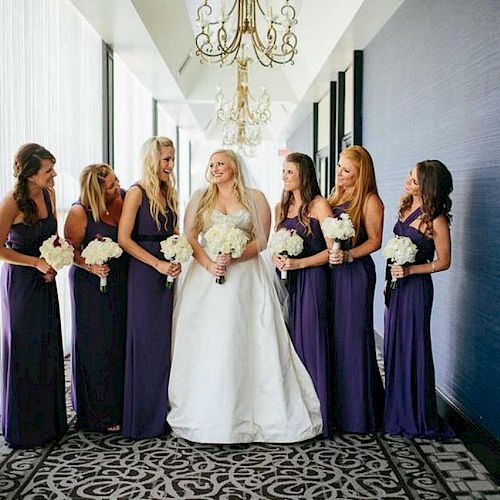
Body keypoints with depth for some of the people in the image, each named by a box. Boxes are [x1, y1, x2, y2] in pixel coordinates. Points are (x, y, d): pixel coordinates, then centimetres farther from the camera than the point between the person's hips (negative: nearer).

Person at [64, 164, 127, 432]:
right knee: (97, 345, 4)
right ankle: (100, 413, 17)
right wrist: (90, 266, -24)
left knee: (122, 342, 12)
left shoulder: (126, 198, -2)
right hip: (92, 285, -5)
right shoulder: (80, 212, -14)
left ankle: (121, 404, 29)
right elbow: (70, 249, -8)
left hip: (123, 282, 5)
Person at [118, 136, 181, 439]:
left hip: (167, 276, 7)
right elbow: (124, 238, -13)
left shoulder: (169, 195, 13)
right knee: (146, 343, -1)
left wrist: (176, 261, 1)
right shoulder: (138, 193, -8)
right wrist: (158, 264, -16)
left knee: (165, 342, 9)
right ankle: (143, 418, 10)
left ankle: (163, 412, 19)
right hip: (145, 276, -6)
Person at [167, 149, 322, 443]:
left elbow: (261, 241, 0)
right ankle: (205, 413, 7)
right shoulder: (200, 198, 12)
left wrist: (234, 257, -16)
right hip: (207, 278, 2)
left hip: (245, 278, -1)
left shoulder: (255, 198, 7)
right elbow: (190, 237, 4)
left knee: (244, 343, -3)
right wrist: (208, 263, -13)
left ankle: (250, 412, 6)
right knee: (207, 346, -1)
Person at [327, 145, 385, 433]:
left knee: (353, 338, -2)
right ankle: (336, 407, 19)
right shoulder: (335, 196, 15)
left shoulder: (370, 201, -6)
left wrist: (348, 255, -22)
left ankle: (358, 413, 10)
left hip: (356, 273, -7)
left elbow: (375, 241, -10)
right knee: (333, 336, 8)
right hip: (333, 272, 7)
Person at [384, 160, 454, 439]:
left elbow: (443, 262, -9)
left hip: (416, 288, -8)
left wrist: (409, 270, -19)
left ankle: (419, 419, 15)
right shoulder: (407, 206, 6)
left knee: (413, 349, 0)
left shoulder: (436, 219, -16)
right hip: (398, 286, 8)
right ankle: (398, 412, 27)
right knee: (394, 347, 13)